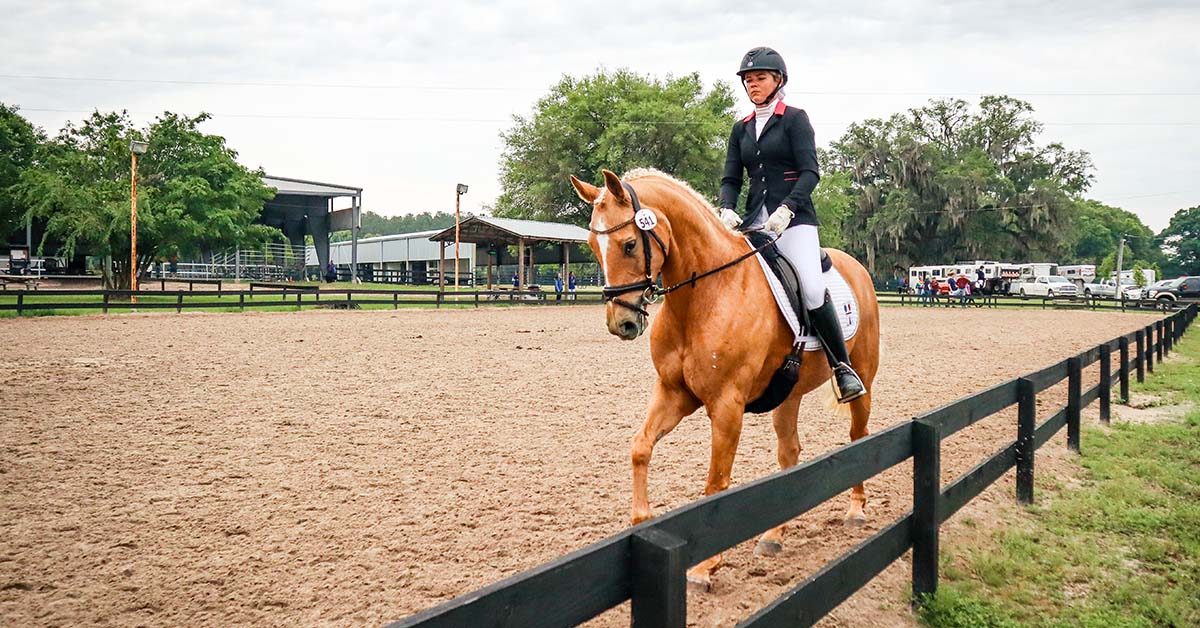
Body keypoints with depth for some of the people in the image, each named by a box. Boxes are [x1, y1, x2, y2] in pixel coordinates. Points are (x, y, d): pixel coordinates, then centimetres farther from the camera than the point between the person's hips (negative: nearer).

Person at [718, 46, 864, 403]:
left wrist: (786, 208, -23)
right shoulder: (741, 129, 17)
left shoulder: (795, 119, 2)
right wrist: (726, 210, -10)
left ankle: (842, 367, -9)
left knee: (813, 292, -22)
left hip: (794, 220, -5)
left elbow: (810, 172, -8)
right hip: (753, 222, 5)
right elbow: (731, 178, 11)